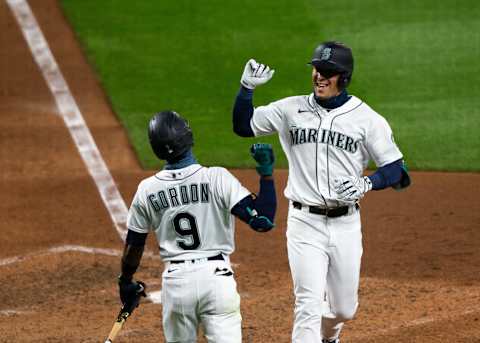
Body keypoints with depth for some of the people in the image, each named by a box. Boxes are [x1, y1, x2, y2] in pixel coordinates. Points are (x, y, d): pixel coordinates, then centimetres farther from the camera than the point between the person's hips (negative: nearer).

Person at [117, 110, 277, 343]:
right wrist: (266, 172, -10)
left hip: (175, 280, 3)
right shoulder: (217, 178, -9)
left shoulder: (147, 189, 1)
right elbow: (263, 221, -14)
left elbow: (133, 247, 10)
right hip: (216, 276, -3)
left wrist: (126, 282, 27)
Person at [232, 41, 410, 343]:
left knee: (344, 309, 14)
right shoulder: (291, 109, 3)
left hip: (346, 224, 1)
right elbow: (243, 126, 11)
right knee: (309, 304, -12)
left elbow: (396, 170, -2)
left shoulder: (367, 119, -2)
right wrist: (247, 87, -5)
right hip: (305, 223, -1)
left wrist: (366, 184, -22)